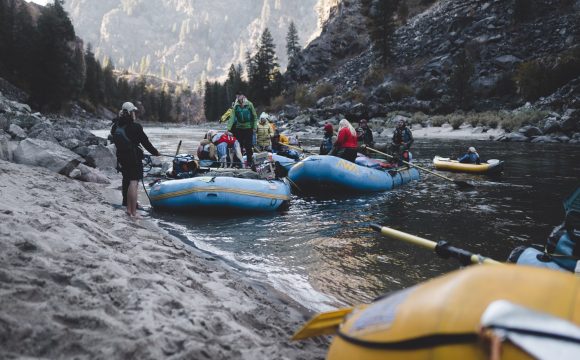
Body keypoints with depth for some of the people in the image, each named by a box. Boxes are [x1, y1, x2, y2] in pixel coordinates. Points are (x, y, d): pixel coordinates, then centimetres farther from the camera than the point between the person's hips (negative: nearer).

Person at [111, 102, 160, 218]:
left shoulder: (116, 126, 3)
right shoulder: (135, 127, -14)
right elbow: (145, 142, -8)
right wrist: (155, 153, 5)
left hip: (122, 158, 7)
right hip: (134, 158, -7)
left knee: (127, 181, 18)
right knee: (134, 183, -6)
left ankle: (129, 209, 27)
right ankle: (133, 213, -8)